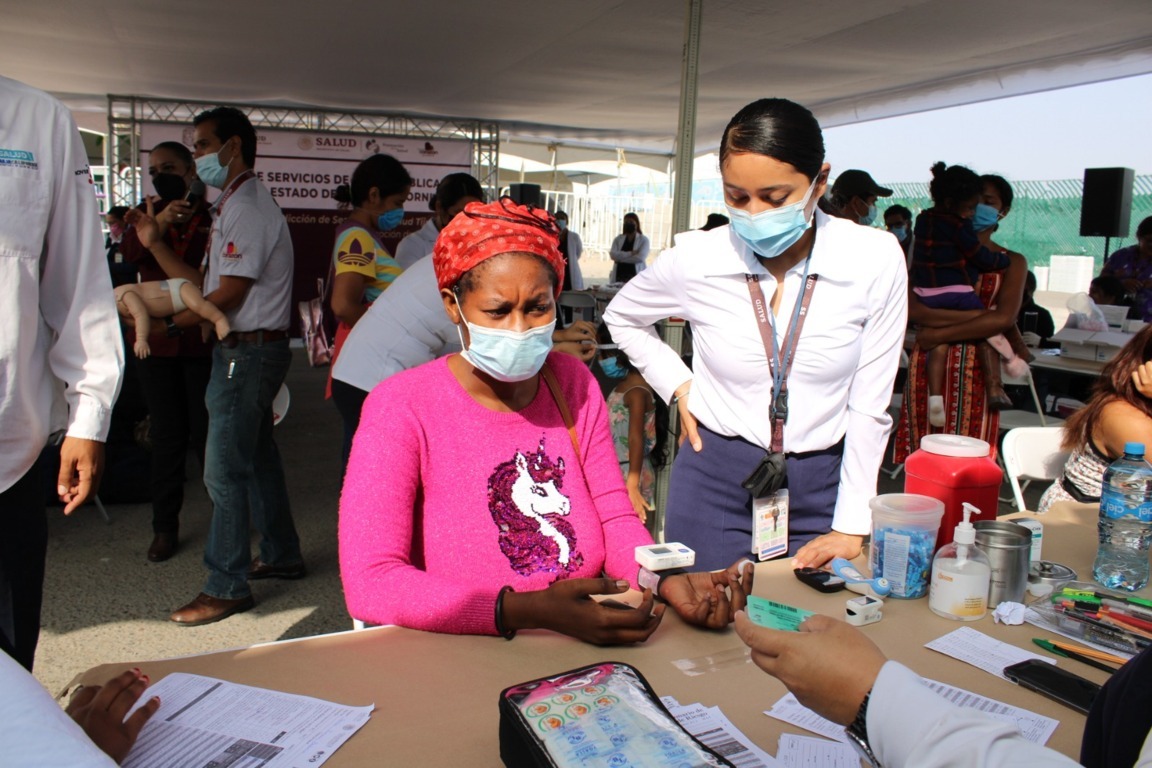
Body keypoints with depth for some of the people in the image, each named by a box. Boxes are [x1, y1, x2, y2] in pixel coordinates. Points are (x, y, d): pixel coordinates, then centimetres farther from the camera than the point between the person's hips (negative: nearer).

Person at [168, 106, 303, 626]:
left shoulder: (246, 208, -15)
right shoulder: (234, 204, 18)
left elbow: (227, 295, -18)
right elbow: (208, 285, 17)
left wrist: (167, 321, -9)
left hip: (248, 352, -11)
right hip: (245, 350, 11)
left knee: (225, 470, -5)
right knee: (257, 459, 17)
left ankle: (227, 587, 5)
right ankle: (281, 555, 30)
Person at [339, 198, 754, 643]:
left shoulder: (573, 383, 3)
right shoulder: (401, 407, -12)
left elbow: (614, 518, 3)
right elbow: (369, 583, -20)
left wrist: (670, 581, -18)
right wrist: (528, 611, -30)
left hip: (583, 660, 4)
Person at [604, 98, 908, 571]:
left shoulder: (875, 261, -12)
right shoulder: (695, 260, -11)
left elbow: (868, 409, -5)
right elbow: (621, 318, 10)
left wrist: (852, 528, -4)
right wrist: (679, 385, -2)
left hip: (821, 487, 1)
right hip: (714, 484, 0)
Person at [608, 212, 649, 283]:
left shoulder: (644, 240, 5)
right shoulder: (618, 239, 13)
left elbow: (640, 257, -10)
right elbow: (613, 254, -2)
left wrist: (620, 257, -6)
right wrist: (630, 253, -13)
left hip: (636, 276, -2)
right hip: (619, 276, 2)